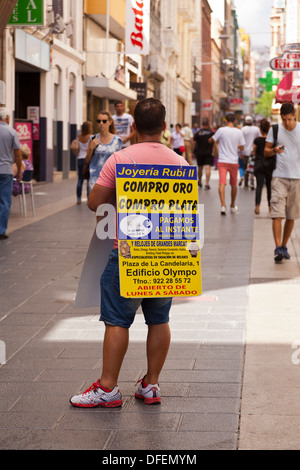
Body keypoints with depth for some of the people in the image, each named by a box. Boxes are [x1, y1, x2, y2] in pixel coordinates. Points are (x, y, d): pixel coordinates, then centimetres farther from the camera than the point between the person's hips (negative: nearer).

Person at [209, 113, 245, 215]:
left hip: (222, 161, -2)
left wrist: (219, 139, 23)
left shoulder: (221, 130, -7)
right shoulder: (239, 132, -1)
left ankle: (223, 205, -26)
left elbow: (210, 140, 2)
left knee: (222, 183, -9)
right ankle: (233, 206, 30)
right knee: (234, 185, 16)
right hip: (234, 162, 2)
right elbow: (242, 148, 6)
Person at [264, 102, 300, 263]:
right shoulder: (275, 130, 2)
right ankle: (278, 248, -15)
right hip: (279, 177, -1)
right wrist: (274, 150, -14)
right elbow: (265, 152, 7)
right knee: (277, 214, -12)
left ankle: (284, 246, 20)